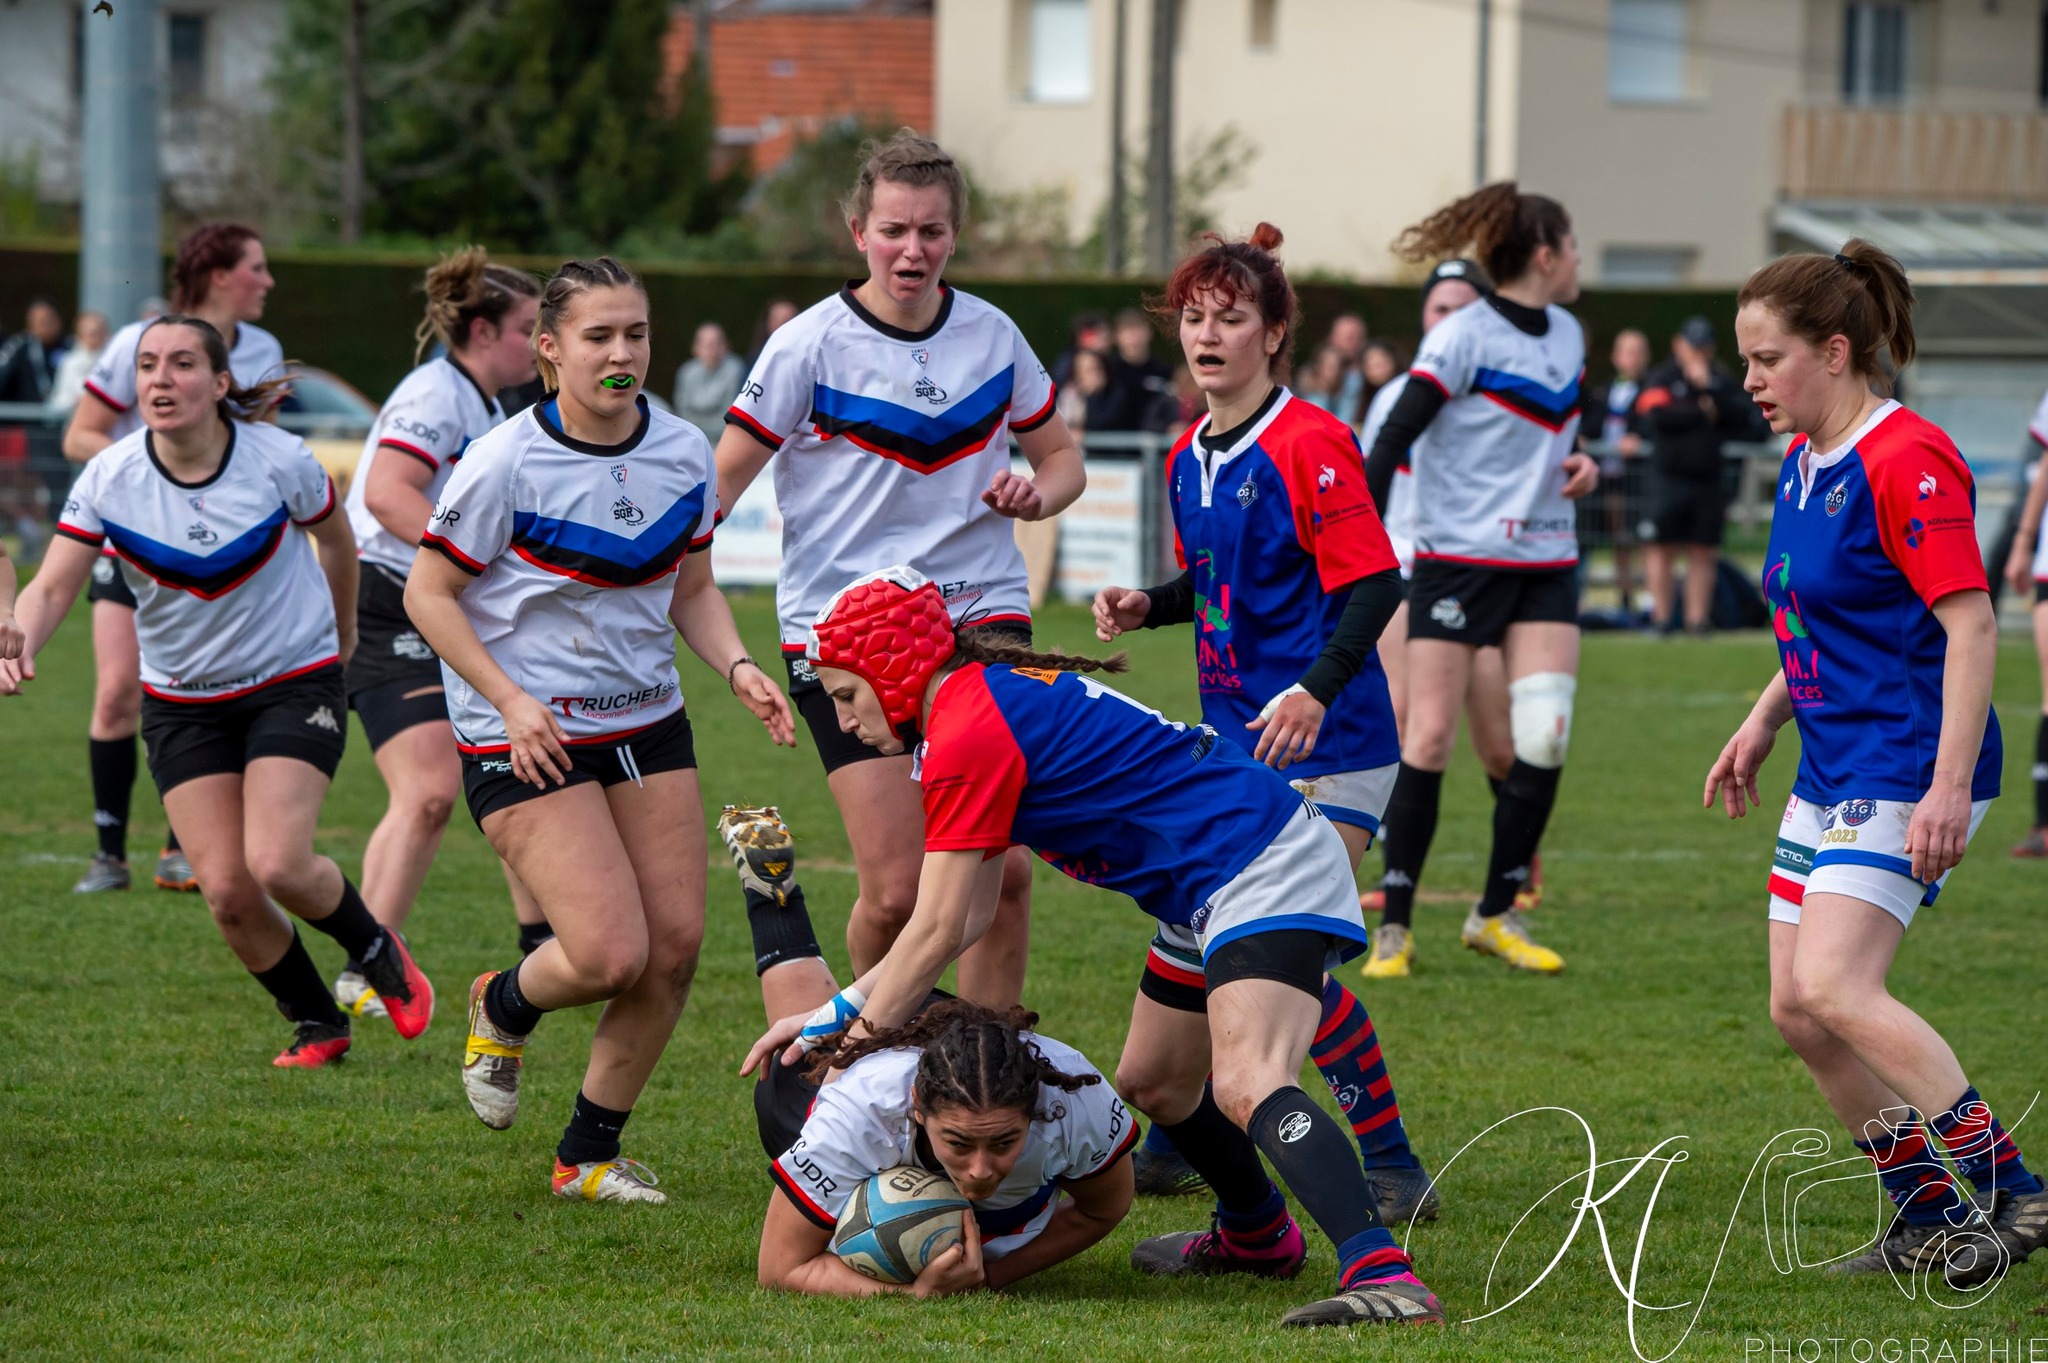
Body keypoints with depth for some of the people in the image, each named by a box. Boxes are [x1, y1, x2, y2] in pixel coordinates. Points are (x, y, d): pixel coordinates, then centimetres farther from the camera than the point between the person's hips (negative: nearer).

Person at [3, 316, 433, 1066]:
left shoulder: (278, 460, -16)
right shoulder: (109, 479, -13)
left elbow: (334, 536, 5)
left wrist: (342, 632, 19)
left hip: (294, 683, -2)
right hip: (181, 704, 3)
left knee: (276, 864, -20)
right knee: (227, 893, -7)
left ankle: (378, 950, 12)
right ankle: (318, 1024, 19)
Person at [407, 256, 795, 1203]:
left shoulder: (682, 452, 1)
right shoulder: (506, 462, -16)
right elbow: (428, 594, -8)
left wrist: (738, 668, -6)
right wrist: (510, 698, -18)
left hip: (647, 724, 6)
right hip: (526, 737, -6)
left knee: (675, 945, -3)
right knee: (611, 955, -16)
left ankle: (588, 1154, 15)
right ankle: (504, 1007, 21)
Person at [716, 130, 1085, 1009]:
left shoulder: (993, 336, 6)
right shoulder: (812, 346, -6)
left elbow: (1061, 456, 19)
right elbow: (720, 483, -5)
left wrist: (1037, 493, -5)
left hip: (981, 611, 3)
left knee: (1003, 868, -9)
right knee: (896, 891, -9)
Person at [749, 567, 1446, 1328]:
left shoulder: (969, 735, -13)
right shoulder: (996, 693, 19)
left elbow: (936, 935, -9)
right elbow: (972, 915, 23)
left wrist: (849, 1041, 4)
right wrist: (836, 1013, 22)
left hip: (1262, 877, -11)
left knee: (1245, 1087, -29)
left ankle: (1383, 1275, -48)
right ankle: (1260, 1236, 48)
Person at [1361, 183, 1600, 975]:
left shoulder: (1567, 336, 12)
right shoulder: (1463, 338, -10)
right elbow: (1392, 442, -12)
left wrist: (1575, 466, 6)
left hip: (1545, 564, 6)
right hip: (1458, 559, -6)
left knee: (1543, 738, -7)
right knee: (1428, 738, -7)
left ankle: (1497, 915, 6)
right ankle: (1394, 925, 0)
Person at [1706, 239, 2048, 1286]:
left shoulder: (1906, 461, -17)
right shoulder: (1805, 462, 12)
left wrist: (1951, 785, -25)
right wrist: (1763, 723, 22)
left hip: (1907, 767, -10)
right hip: (1832, 767, 10)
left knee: (1833, 989, -20)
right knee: (1796, 1010, 6)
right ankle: (1932, 1220, 16)